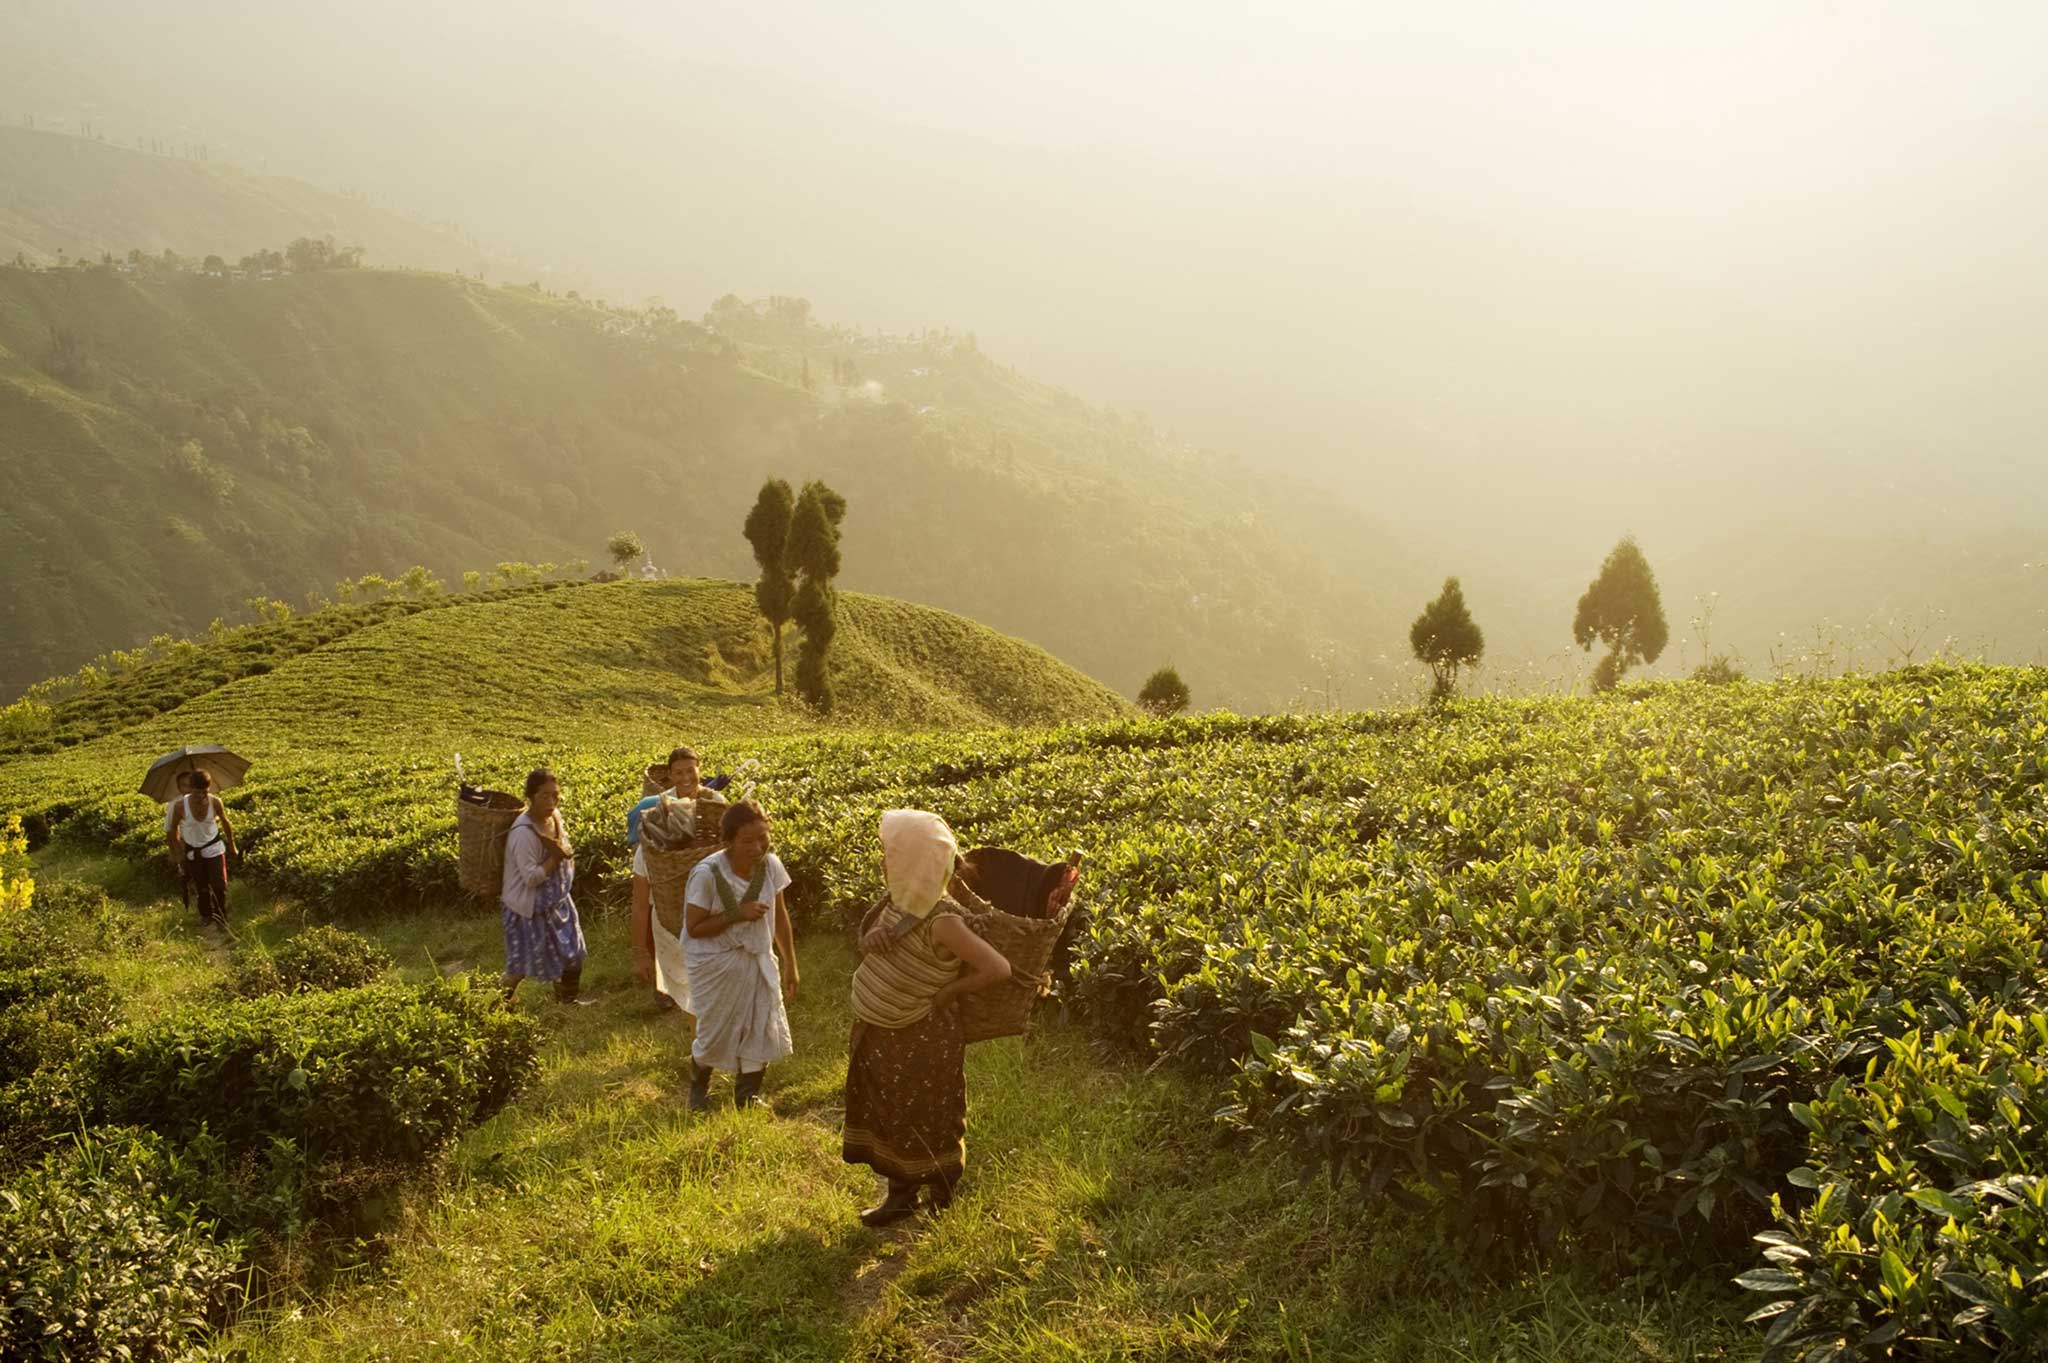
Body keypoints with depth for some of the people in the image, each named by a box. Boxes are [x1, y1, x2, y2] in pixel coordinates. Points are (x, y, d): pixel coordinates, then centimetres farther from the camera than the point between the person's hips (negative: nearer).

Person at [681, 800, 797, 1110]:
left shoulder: (770, 865, -10)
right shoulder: (707, 874, -25)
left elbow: (779, 915, 3)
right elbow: (694, 927, -17)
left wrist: (790, 965, 8)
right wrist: (737, 914, -27)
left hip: (758, 962, 4)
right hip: (717, 966, -4)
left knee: (763, 1032, 5)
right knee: (714, 1035, 11)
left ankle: (747, 1100, 28)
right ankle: (698, 1089, 42)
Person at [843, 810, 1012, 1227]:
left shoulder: (941, 921, -28)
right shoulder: (901, 901, -4)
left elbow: (998, 968, -31)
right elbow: (869, 948, 10)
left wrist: (948, 992, -18)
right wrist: (872, 938, -15)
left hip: (920, 1040, -8)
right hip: (880, 1035, 8)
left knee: (920, 1116, 11)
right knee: (889, 1111, 19)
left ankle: (943, 1186, 34)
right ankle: (901, 1192, 36)